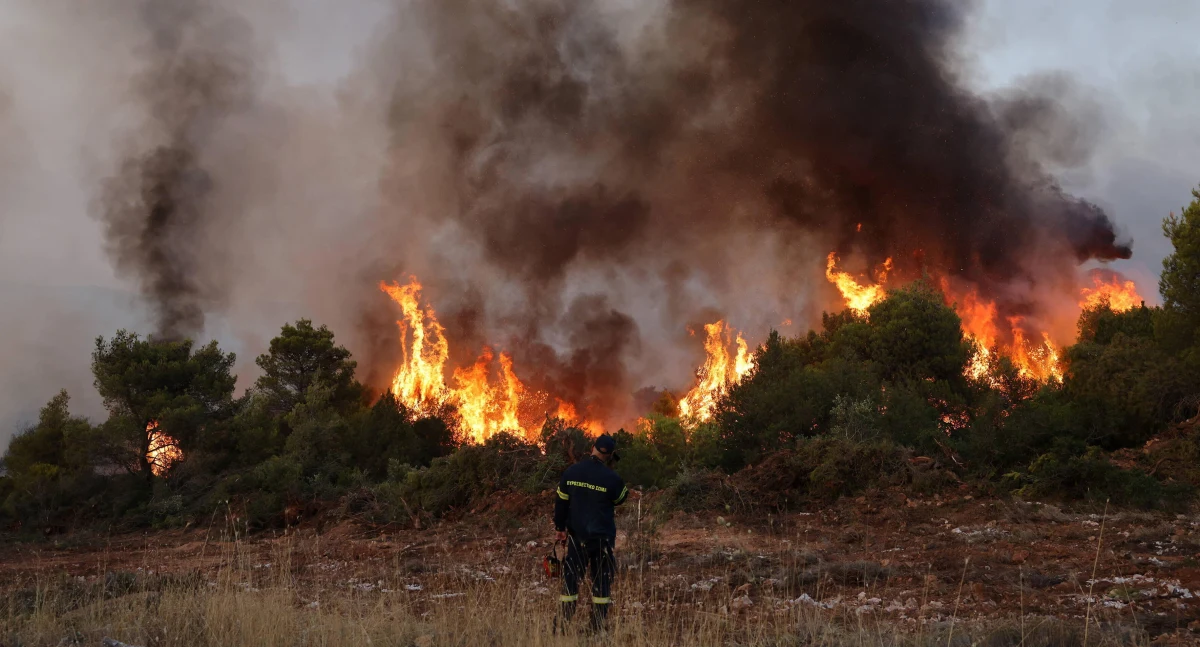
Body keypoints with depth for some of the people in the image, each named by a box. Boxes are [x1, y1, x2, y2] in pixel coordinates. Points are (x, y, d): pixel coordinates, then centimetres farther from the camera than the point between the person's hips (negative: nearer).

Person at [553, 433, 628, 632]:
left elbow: (560, 502, 5)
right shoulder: (611, 478, -14)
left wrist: (560, 528, 15)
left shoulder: (570, 472, -2)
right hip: (602, 536, -3)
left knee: (571, 577, 10)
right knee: (601, 579, 6)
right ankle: (598, 625, 6)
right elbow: (621, 499, 4)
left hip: (576, 534, 3)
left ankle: (565, 622, 9)